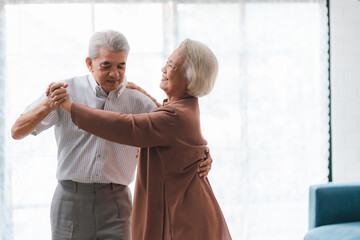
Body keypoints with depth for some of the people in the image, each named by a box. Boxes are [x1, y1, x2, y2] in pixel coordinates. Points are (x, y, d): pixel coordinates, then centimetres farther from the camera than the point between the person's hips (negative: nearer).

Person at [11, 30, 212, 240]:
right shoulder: (66, 91, 0)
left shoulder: (139, 102, 4)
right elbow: (17, 132, -3)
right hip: (71, 199, 0)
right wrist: (47, 106, -22)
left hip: (115, 205, 1)